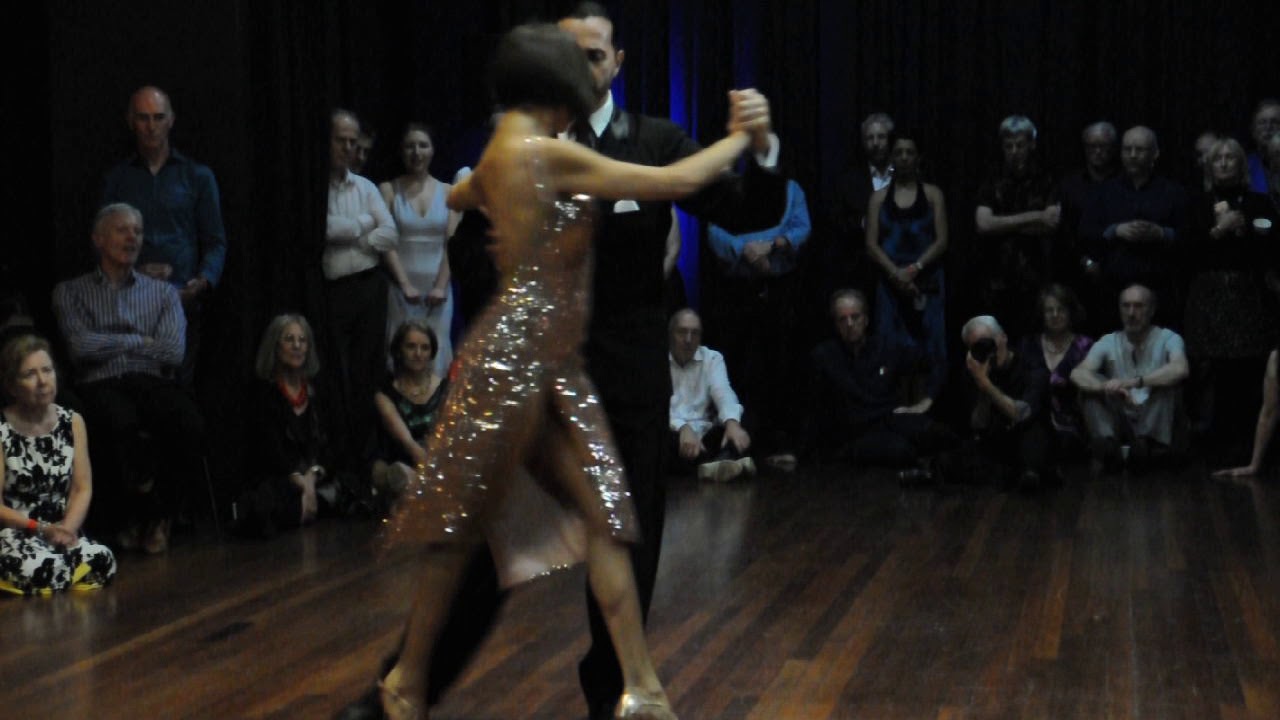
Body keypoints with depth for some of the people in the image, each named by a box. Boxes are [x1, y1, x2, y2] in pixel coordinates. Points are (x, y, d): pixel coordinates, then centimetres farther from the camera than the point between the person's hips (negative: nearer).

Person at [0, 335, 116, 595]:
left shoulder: (73, 422, 6)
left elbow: (83, 489, 4)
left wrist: (68, 527, -15)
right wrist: (39, 528, -18)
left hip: (59, 531, 4)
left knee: (103, 562, -26)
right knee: (43, 569, -35)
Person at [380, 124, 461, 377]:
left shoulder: (447, 191, 7)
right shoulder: (389, 190, 0)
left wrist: (441, 286, -10)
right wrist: (405, 284, -15)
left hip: (437, 286, 2)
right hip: (402, 286, -2)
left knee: (436, 351, 4)